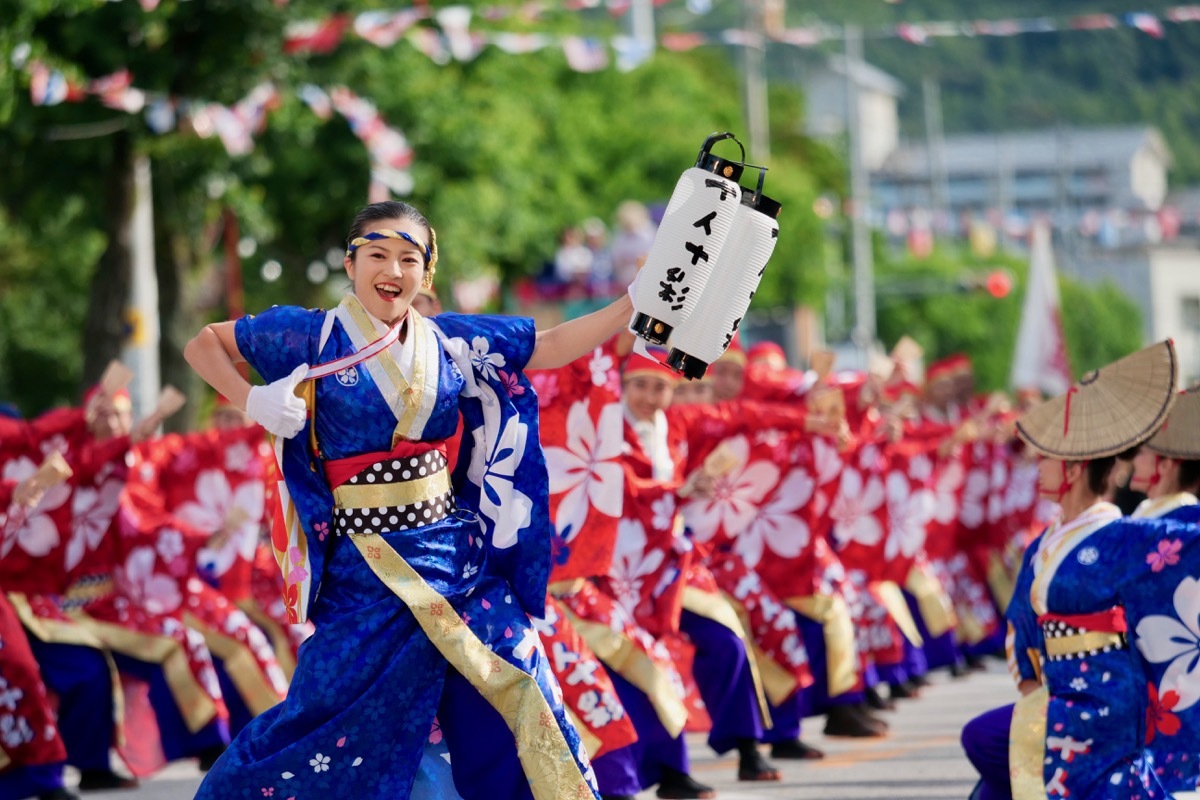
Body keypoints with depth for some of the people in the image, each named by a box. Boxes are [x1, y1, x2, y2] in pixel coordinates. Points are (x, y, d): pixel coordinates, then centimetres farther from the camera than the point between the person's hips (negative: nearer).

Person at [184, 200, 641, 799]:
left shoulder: (447, 343, 7)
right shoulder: (315, 337, -2)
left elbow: (553, 346, 10)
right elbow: (204, 345, 7)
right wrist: (253, 401, -9)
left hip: (455, 545, 4)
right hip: (369, 563, -4)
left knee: (513, 690, 1)